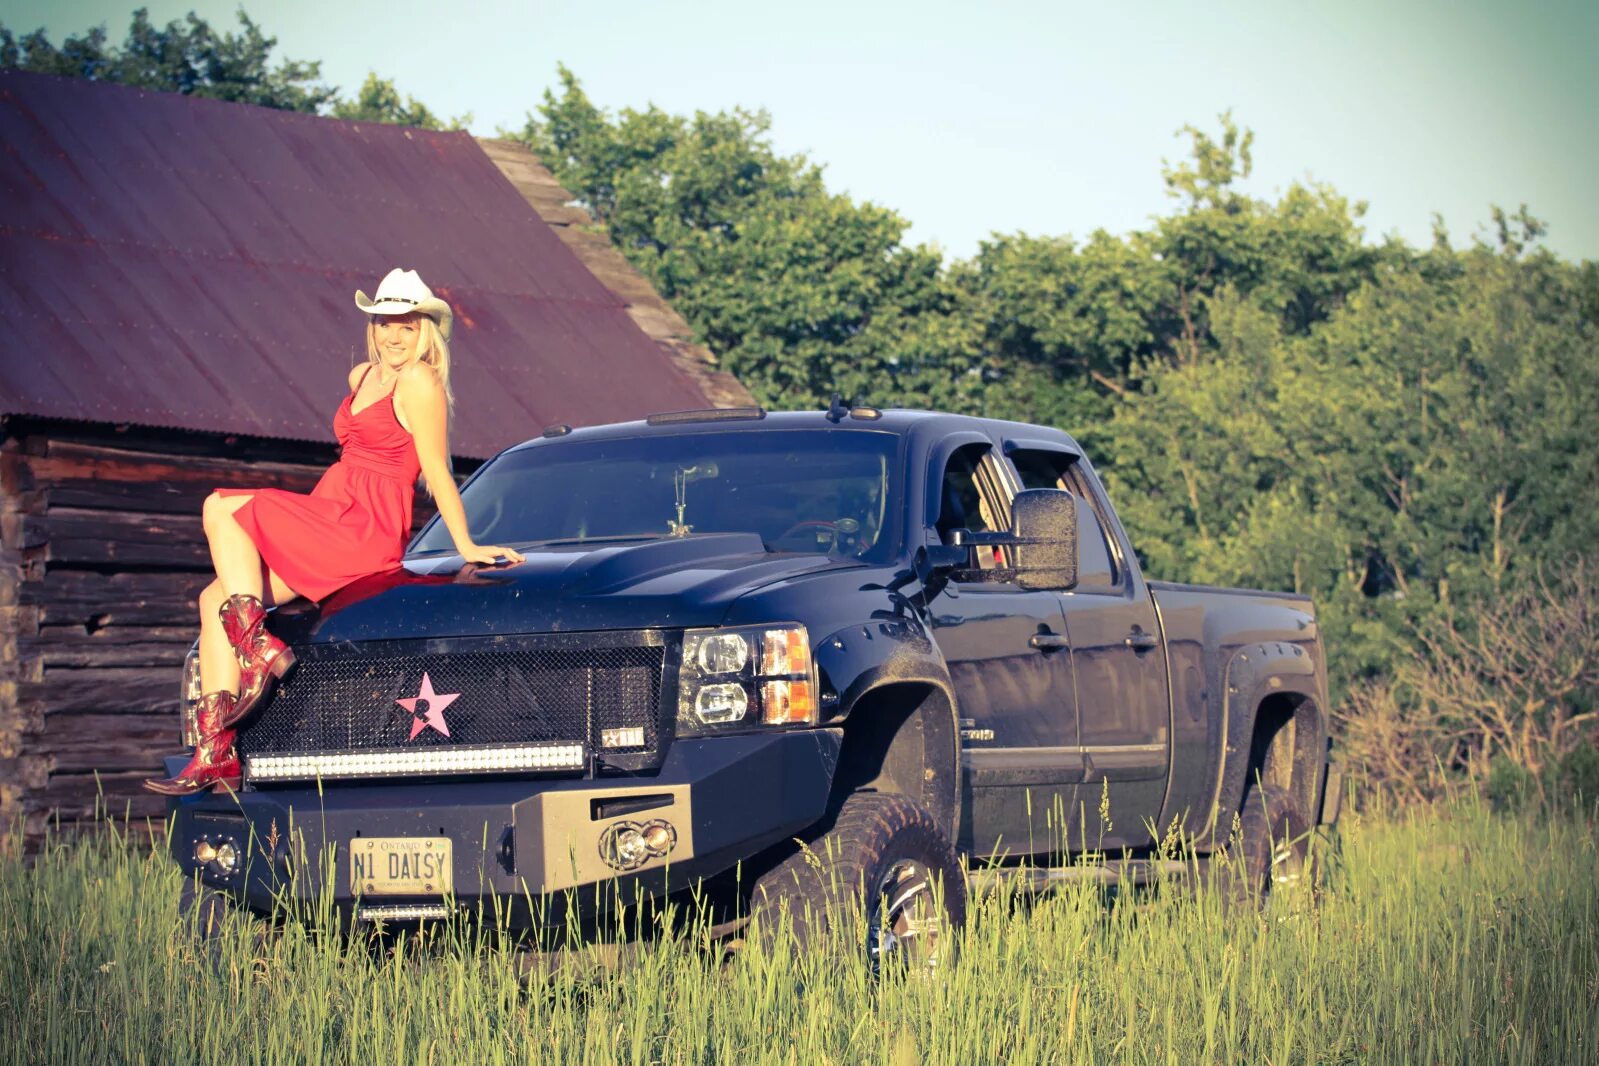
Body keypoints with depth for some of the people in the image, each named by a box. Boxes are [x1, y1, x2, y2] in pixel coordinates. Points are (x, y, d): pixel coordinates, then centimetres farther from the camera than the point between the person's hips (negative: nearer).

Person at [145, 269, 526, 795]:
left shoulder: (419, 382, -7)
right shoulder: (363, 377, 19)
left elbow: (437, 472, -6)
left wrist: (467, 547, -6)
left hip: (366, 533, -9)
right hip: (337, 527, 9)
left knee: (222, 508, -13)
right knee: (216, 599, -2)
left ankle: (260, 650, -15)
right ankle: (214, 752, -8)